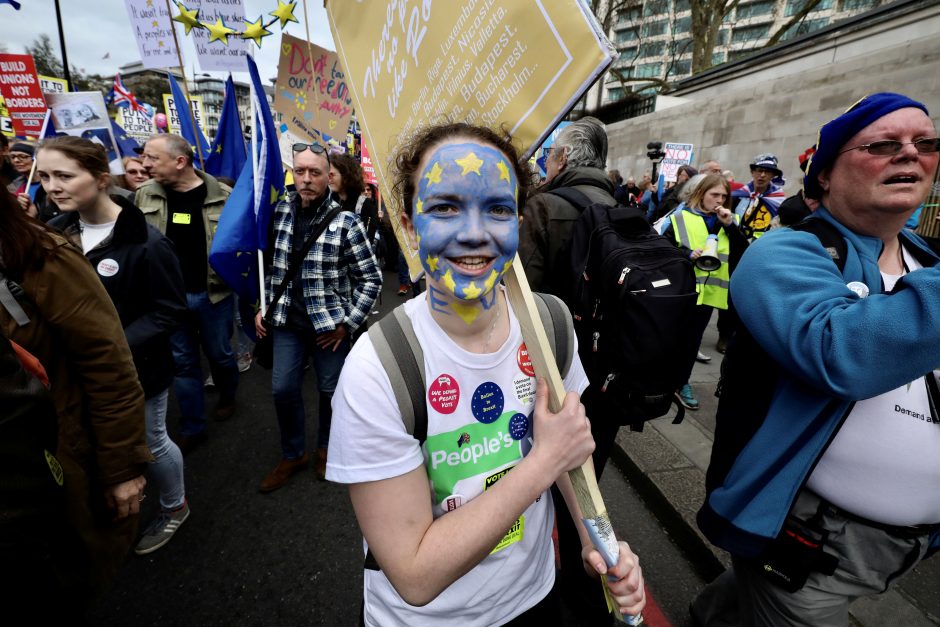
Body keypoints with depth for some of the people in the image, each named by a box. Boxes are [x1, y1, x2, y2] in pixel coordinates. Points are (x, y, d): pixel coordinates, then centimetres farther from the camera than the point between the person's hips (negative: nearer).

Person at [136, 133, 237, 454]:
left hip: (213, 293, -3)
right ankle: (192, 428, 25)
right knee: (182, 361, 11)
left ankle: (227, 397, 44)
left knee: (219, 354, 13)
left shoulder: (222, 196, -9)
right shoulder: (144, 195, 1)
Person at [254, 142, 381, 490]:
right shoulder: (281, 212, 2)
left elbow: (372, 279, -11)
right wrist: (262, 308, 9)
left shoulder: (345, 222, -13)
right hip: (288, 321, 4)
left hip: (330, 324, -4)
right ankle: (293, 454, 33)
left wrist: (348, 323, -12)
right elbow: (269, 265, 13)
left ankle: (326, 448, 37)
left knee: (330, 390, 11)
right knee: (283, 389, 9)